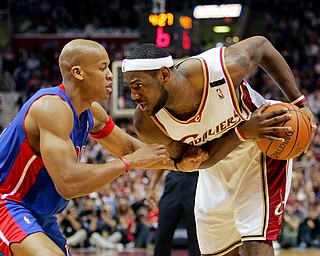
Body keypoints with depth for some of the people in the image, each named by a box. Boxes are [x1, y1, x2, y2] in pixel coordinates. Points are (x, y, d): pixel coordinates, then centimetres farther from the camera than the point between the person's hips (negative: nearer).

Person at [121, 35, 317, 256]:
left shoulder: (221, 69, -35)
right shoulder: (146, 124, -26)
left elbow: (261, 45, -12)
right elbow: (203, 160, -15)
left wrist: (299, 101, -14)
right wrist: (243, 132, -32)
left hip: (260, 150, -4)